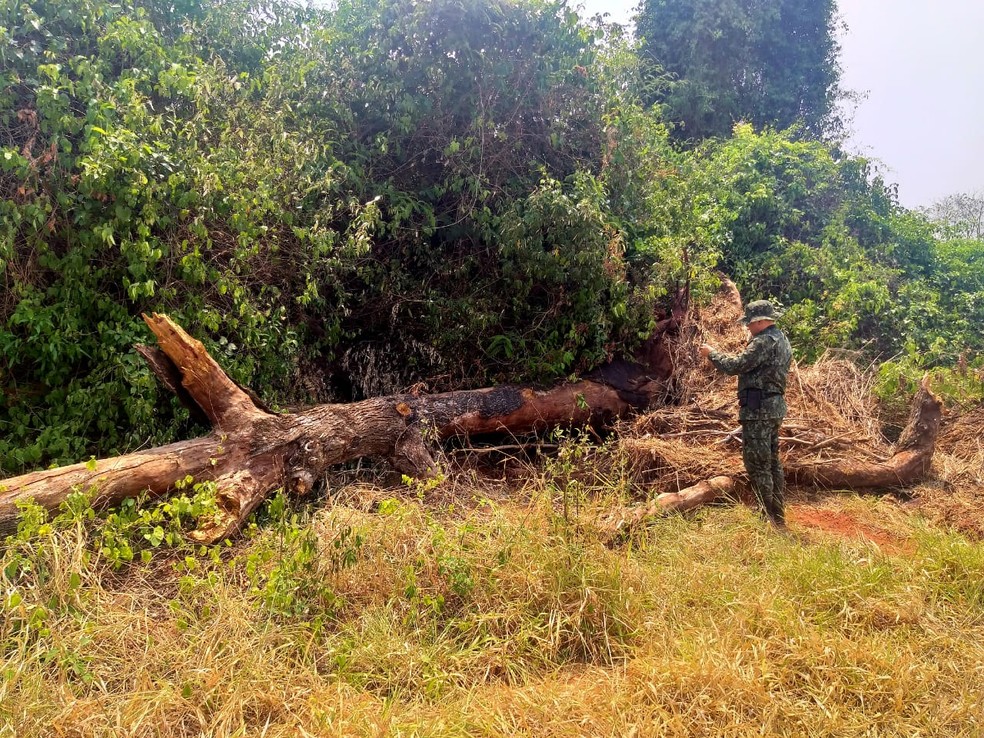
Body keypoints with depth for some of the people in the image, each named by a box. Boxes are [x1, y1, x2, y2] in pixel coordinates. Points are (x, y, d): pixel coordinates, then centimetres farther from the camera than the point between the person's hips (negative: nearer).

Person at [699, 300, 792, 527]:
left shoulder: (764, 342, -18)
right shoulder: (781, 339, 15)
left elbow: (736, 365, -20)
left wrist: (711, 353, -6)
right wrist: (721, 355, 15)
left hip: (758, 409, -10)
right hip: (774, 406, 10)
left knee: (757, 464, -4)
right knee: (772, 461, 17)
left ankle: (768, 519, 0)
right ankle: (778, 516, 25)